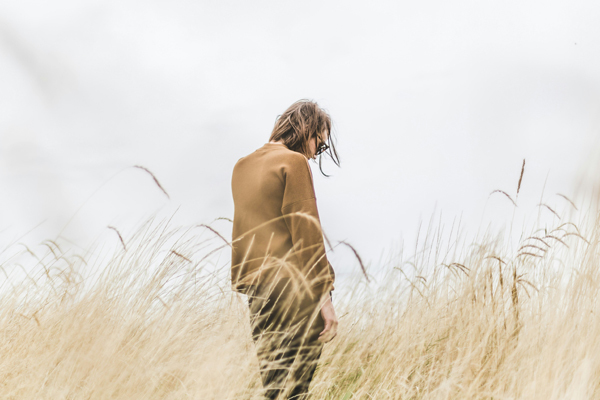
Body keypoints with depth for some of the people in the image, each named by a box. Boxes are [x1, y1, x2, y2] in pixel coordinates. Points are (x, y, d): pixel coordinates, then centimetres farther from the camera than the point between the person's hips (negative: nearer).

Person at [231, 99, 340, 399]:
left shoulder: (242, 166, 17)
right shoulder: (294, 162, -6)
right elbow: (306, 231, -12)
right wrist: (324, 294, -12)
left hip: (256, 286, 7)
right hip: (294, 288, -7)